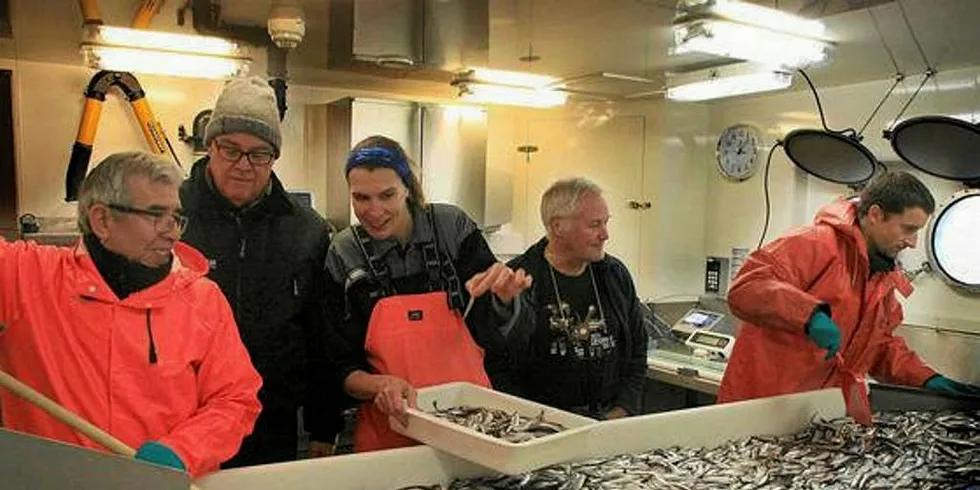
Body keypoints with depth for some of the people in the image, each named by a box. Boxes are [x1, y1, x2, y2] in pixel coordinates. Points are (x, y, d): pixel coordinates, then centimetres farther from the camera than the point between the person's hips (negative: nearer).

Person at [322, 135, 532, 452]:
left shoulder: (452, 227, -6)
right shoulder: (342, 257, -4)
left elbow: (499, 322, 1)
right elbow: (343, 369, 0)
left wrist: (504, 295, -21)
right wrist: (381, 385, -20)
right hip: (388, 433, 0)